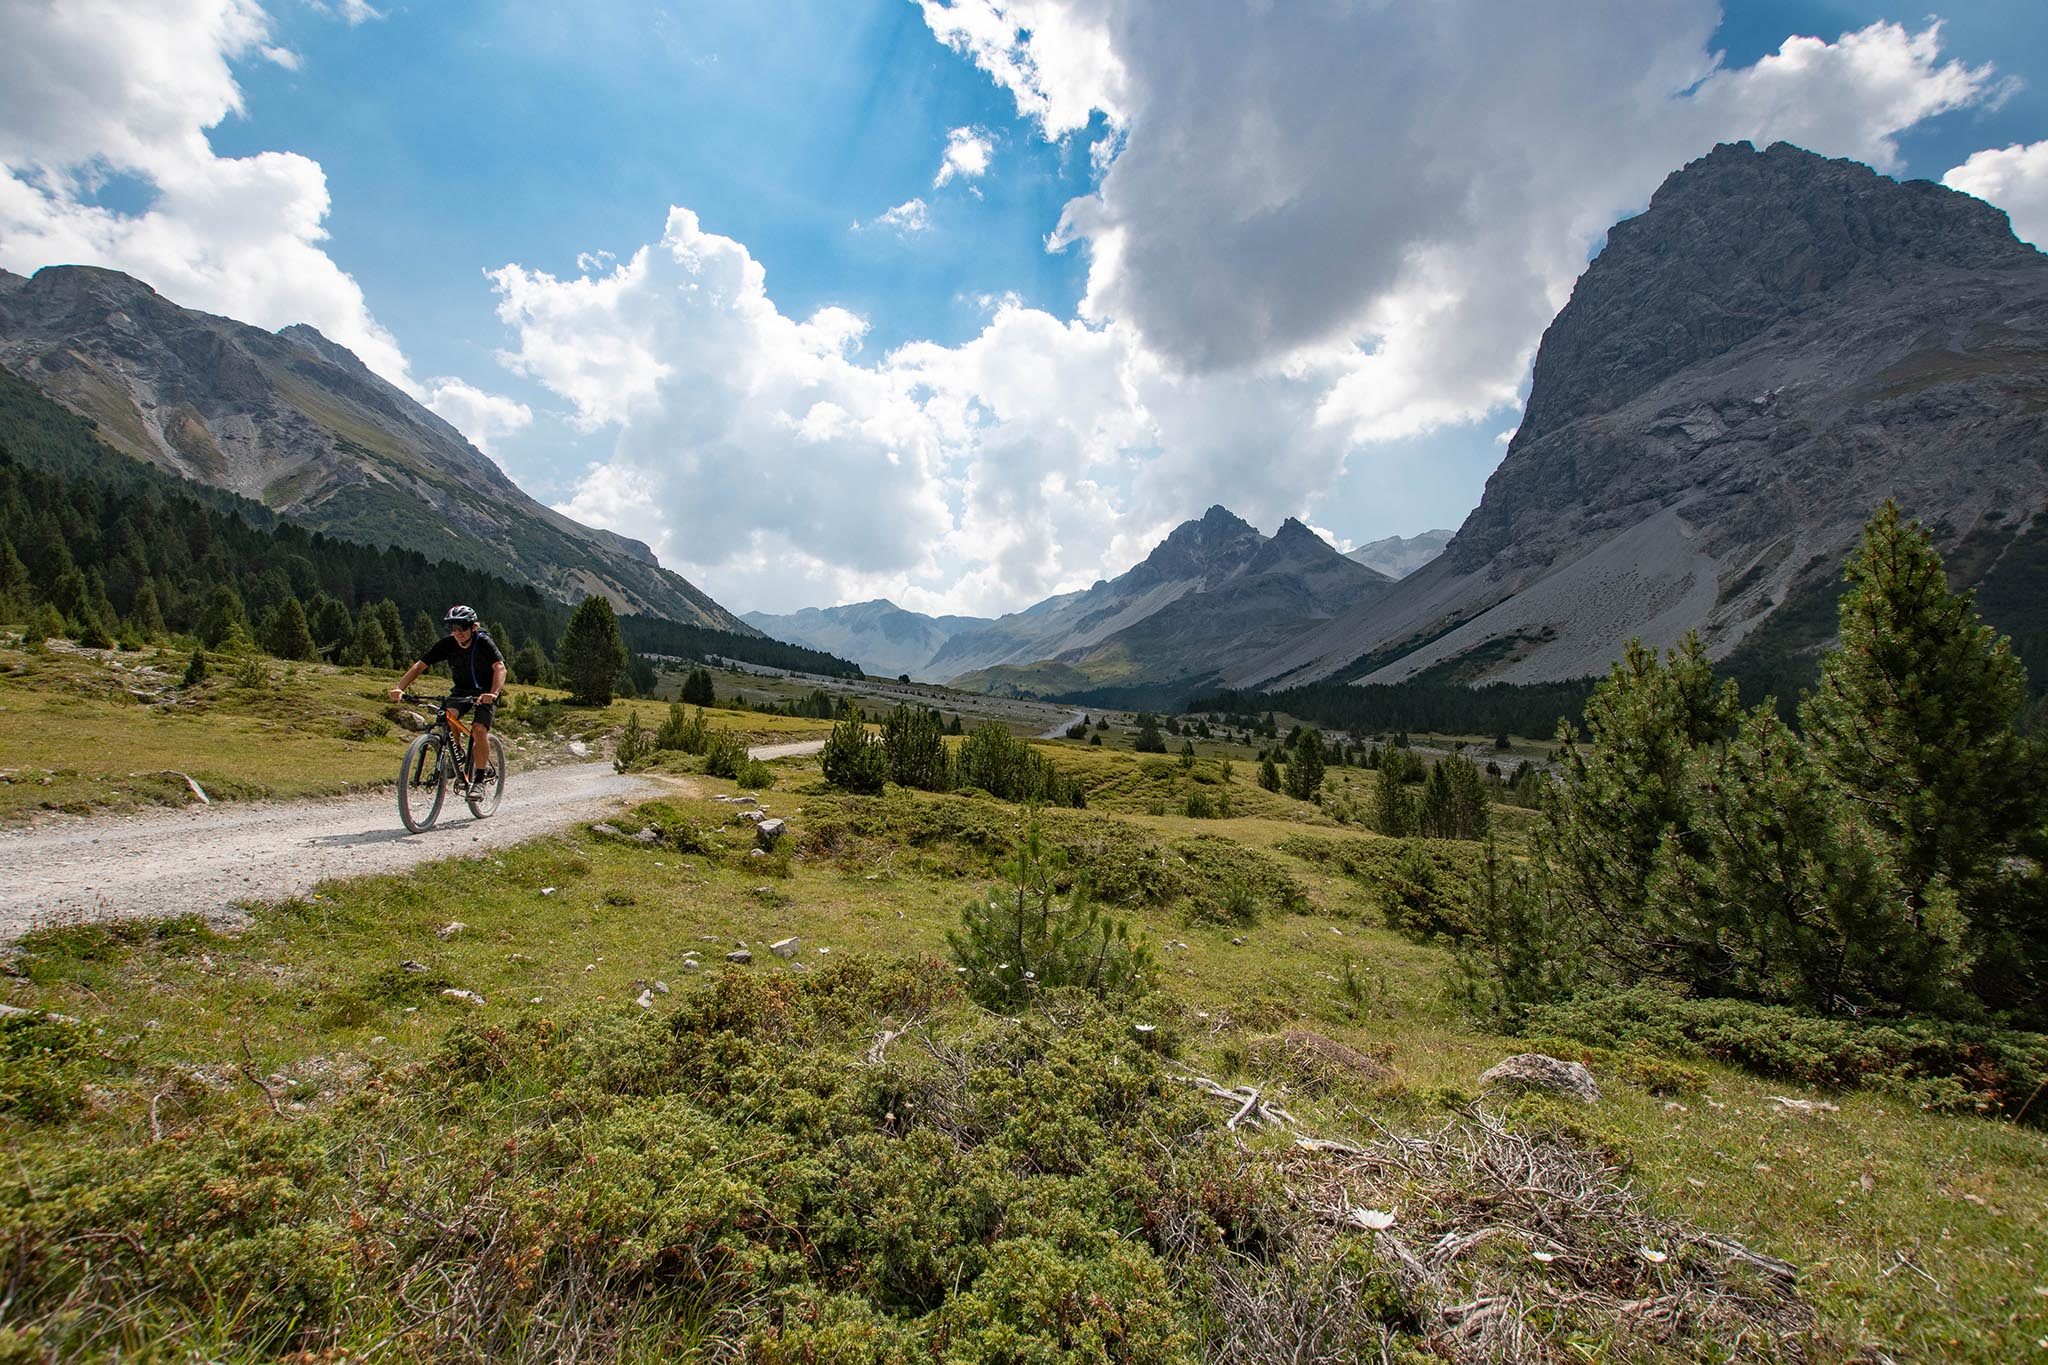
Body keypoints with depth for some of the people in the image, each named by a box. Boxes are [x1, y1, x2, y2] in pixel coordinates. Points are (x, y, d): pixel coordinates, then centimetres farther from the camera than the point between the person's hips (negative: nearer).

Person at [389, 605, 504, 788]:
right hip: (462, 689, 4)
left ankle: (480, 777, -9)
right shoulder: (446, 644, -13)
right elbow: (419, 665, -17)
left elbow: (500, 668, -38)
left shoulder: (483, 642, -24)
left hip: (486, 692, -4)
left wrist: (493, 693, -55)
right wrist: (399, 688, -33)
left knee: (478, 729, -24)